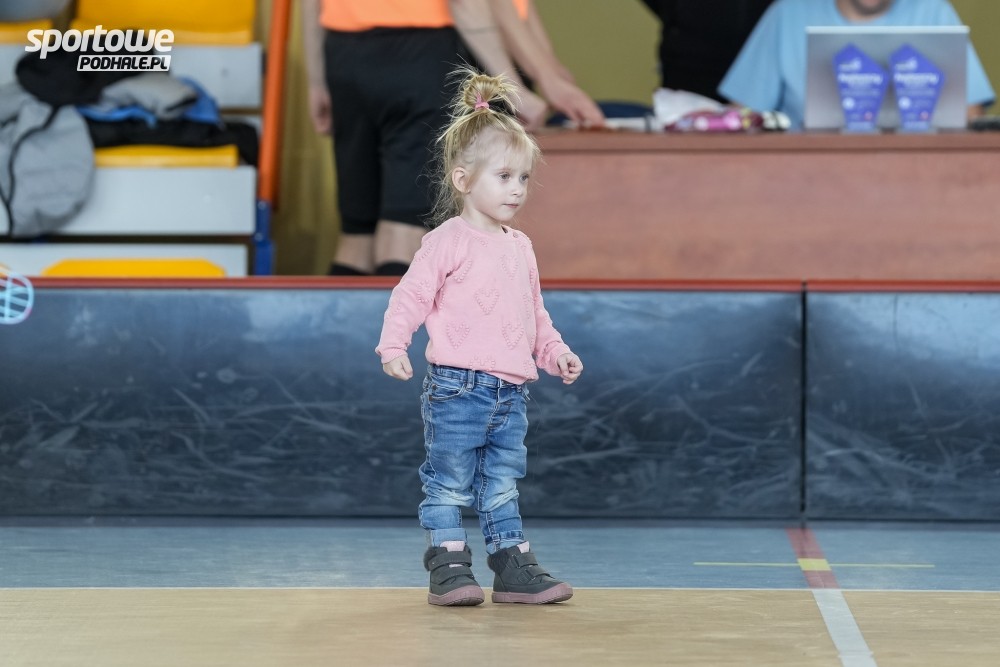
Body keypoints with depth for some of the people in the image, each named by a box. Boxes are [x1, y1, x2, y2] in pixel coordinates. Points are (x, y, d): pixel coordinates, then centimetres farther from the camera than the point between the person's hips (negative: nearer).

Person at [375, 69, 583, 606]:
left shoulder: (520, 246, 15)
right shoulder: (448, 241, -8)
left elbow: (534, 312, 24)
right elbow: (411, 295, -12)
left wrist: (556, 352, 14)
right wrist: (393, 345, -24)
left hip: (511, 391, 7)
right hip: (458, 386, -7)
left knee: (502, 484, 12)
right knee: (449, 483, -1)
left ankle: (513, 568, 16)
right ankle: (448, 568, 4)